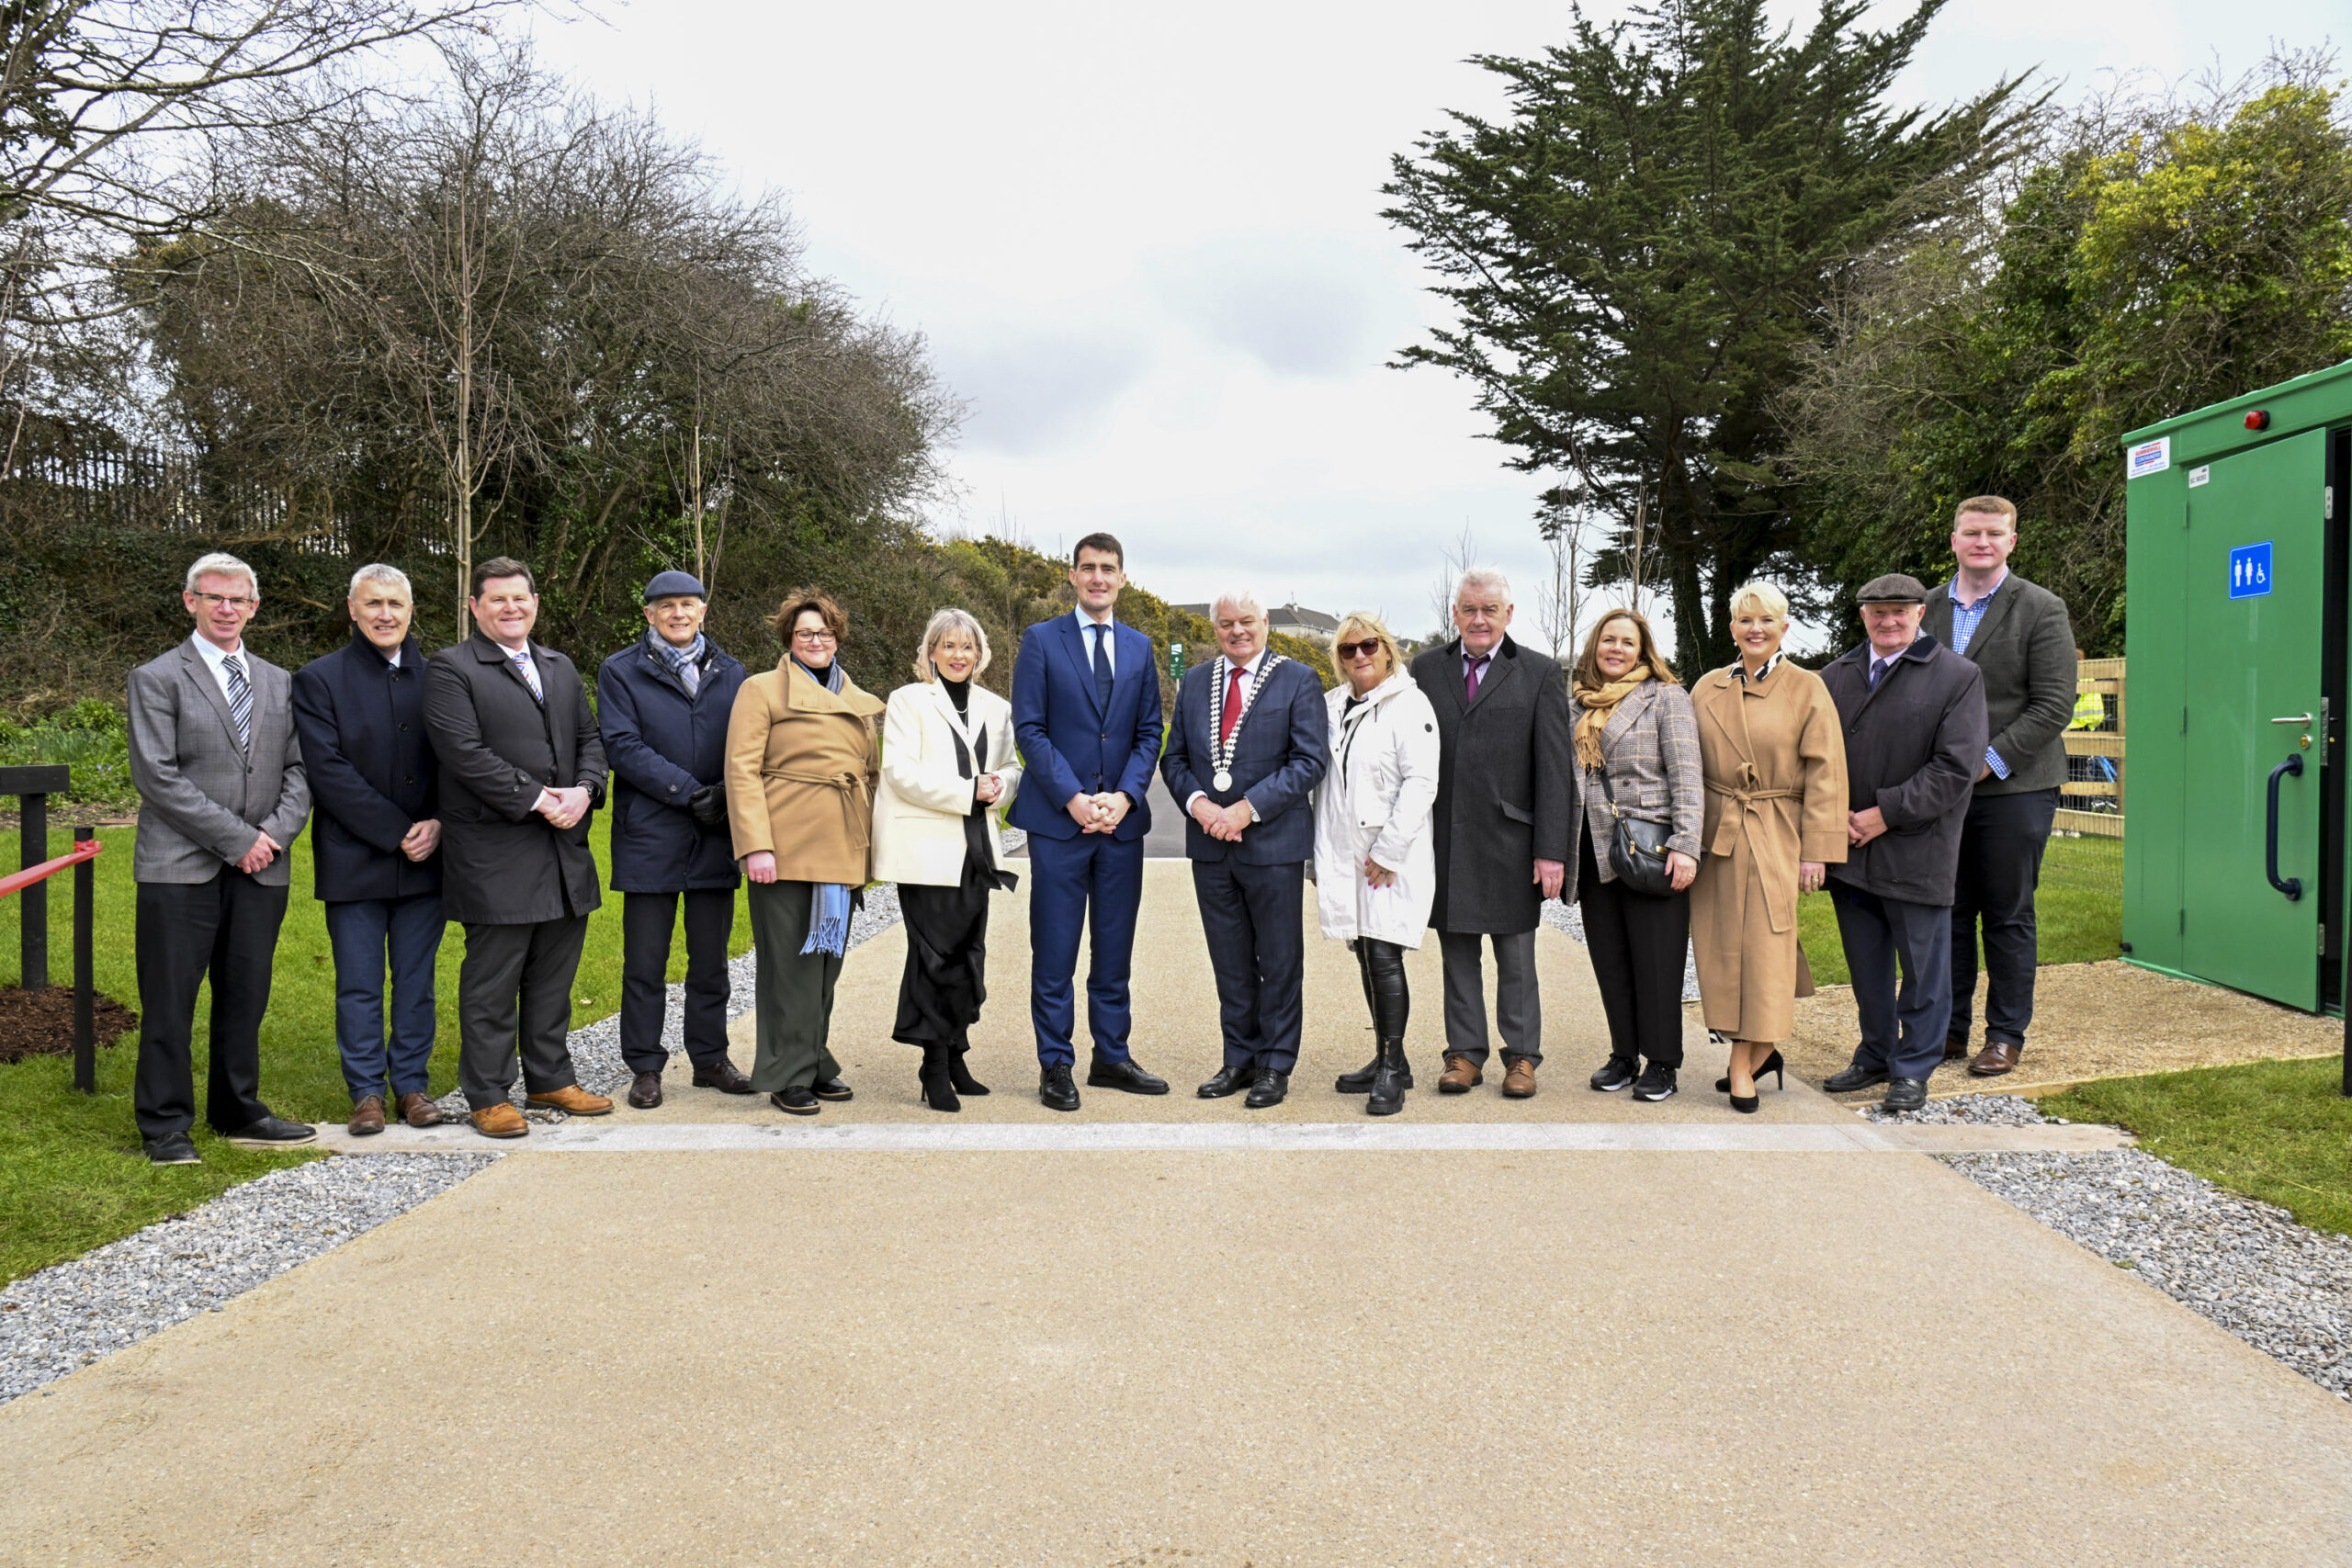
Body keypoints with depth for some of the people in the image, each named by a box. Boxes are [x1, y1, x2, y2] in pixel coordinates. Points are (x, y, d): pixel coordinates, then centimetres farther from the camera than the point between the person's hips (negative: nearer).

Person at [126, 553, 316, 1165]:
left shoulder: (279, 683, 15)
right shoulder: (157, 678, 0)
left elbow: (298, 769, 12)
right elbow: (158, 776, -9)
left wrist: (276, 831, -6)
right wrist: (236, 838, -13)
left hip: (262, 869, 4)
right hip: (182, 867, -4)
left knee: (246, 997, 11)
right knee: (170, 1001, 1)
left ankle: (238, 1111, 22)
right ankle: (165, 1125, 11)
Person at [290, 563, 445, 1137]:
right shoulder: (318, 680, -1)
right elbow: (330, 773, -9)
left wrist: (438, 825, -9)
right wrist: (398, 833, -14)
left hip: (425, 856, 2)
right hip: (354, 861, -2)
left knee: (417, 979, 9)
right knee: (359, 985, 5)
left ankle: (412, 1084, 20)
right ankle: (367, 1091, 16)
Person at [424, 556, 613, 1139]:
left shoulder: (562, 668, 19)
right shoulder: (450, 669, -3)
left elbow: (590, 738, 15)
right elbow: (465, 752, -14)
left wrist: (583, 790, -5)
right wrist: (535, 800, -16)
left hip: (565, 850, 6)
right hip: (495, 855, -6)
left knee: (553, 975, 14)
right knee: (491, 981, 0)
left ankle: (550, 1079, 26)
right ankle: (488, 1096, 10)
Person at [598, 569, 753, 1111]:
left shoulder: (730, 673, 14)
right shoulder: (620, 671, 3)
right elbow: (621, 746, -8)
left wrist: (726, 793, -11)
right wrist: (689, 791, -16)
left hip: (715, 836, 3)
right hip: (649, 837, -3)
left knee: (711, 959, 10)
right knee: (645, 962, 1)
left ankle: (710, 1059, 21)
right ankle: (645, 1069, 11)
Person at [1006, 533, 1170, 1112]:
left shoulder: (1139, 647, 13)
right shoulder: (1041, 641, 1)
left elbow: (1149, 732, 9)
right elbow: (1030, 730, -5)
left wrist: (1126, 795, -7)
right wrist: (1072, 798, -14)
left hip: (1122, 820, 4)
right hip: (1058, 820, -3)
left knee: (1115, 949, 10)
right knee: (1054, 951, 0)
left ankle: (1111, 1058, 20)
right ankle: (1055, 1065, 9)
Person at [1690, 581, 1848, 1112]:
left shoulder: (1807, 689, -2)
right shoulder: (1708, 689, 9)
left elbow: (1825, 773, -5)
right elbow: (1689, 766, 13)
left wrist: (1816, 851, -9)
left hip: (1775, 837, -4)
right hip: (1714, 834, 4)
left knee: (1762, 943, -4)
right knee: (1720, 944, 4)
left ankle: (1743, 1063, 3)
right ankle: (1758, 1051, 20)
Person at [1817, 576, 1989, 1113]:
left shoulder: (1959, 677, -4)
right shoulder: (1836, 676, 11)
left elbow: (1955, 768, -12)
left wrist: (1885, 814, -14)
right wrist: (1834, 816, -4)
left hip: (1916, 852, -4)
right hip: (1849, 850, 4)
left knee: (1922, 966, 5)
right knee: (1866, 966, 15)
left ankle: (1912, 1068, 17)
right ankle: (1875, 1056, 30)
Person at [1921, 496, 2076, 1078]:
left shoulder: (2041, 610, -2)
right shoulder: (1927, 607, 10)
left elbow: (2054, 706, -8)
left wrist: (1990, 760, -15)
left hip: (2013, 788, -3)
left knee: (2008, 916, 5)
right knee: (1948, 913, 8)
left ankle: (2006, 1035, 15)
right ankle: (1950, 1027, 19)